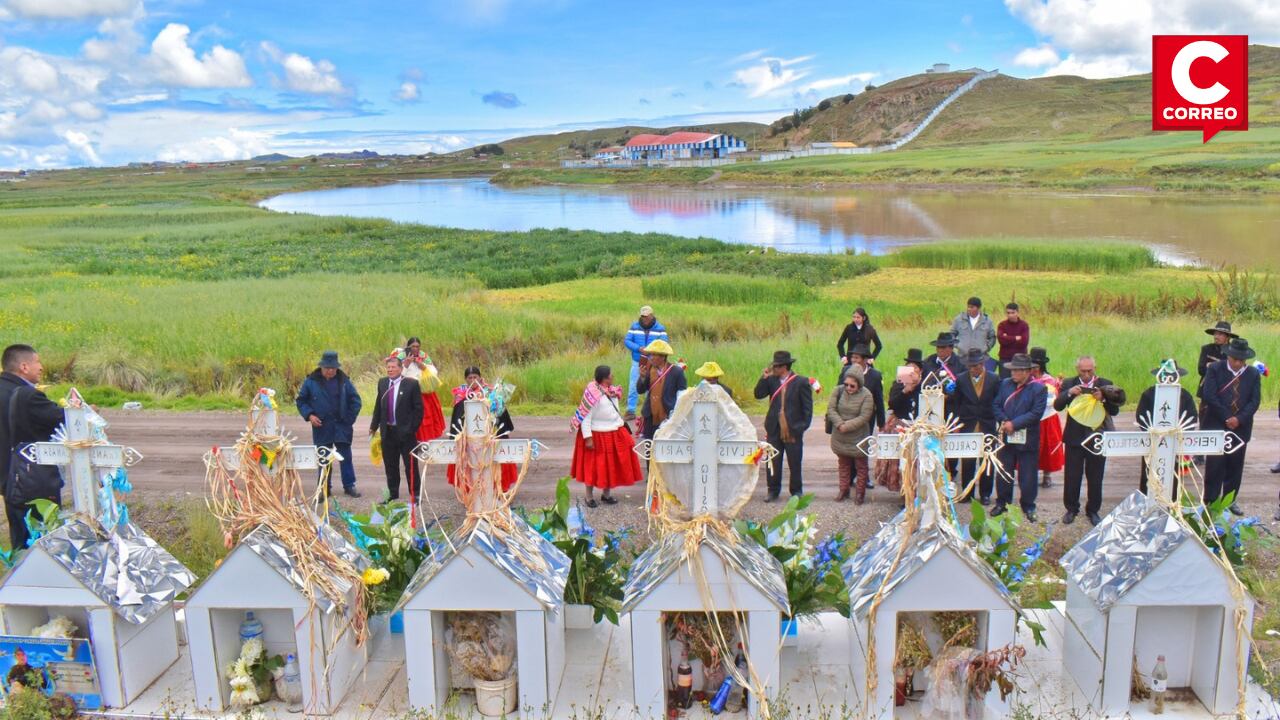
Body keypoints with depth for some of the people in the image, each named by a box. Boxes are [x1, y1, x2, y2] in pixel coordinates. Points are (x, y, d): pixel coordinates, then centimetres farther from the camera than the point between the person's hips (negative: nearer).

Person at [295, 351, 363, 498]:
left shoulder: (344, 381, 2)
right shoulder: (311, 381, -1)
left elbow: (355, 400, 7)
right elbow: (301, 401, 5)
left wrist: (350, 419, 0)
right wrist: (309, 415, -9)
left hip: (342, 426, 0)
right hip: (321, 427, 0)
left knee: (346, 457, 4)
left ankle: (349, 486, 13)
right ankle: (324, 489, 14)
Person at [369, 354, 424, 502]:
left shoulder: (411, 384, -7)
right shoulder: (382, 383, 8)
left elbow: (418, 408, -6)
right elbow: (378, 406, 14)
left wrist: (412, 428, -10)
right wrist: (374, 426, 9)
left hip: (405, 432, -4)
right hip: (388, 432, 5)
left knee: (410, 466, 3)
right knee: (390, 466, 13)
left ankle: (414, 495, 13)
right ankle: (393, 494, 24)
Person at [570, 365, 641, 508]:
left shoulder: (611, 391, 4)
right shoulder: (593, 394, -20)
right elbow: (585, 417, -20)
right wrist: (587, 438, -22)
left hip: (615, 435, 8)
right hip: (597, 436, -8)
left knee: (612, 465, 13)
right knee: (594, 466, 2)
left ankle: (606, 493, 28)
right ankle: (589, 496, 15)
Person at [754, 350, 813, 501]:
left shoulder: (801, 382, -6)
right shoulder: (771, 380, 5)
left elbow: (808, 407, -5)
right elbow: (758, 395, -3)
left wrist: (803, 426, -10)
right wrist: (764, 377, -12)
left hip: (793, 429, -3)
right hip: (774, 428, 3)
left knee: (795, 463, 7)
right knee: (773, 462, 8)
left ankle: (796, 491, 21)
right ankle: (773, 490, 21)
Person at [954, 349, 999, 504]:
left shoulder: (994, 379, 1)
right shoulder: (961, 379, 2)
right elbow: (957, 403, 6)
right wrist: (956, 423, 1)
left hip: (988, 426, 0)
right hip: (967, 426, 0)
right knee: (967, 462, 4)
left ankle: (985, 493, 14)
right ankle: (967, 492, 14)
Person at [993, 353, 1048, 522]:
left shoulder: (1038, 388, -8)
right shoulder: (1005, 384, 6)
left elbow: (1036, 413, -15)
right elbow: (996, 405, 7)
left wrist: (1014, 424, -19)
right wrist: (1003, 421, -11)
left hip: (1028, 440, -4)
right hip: (1006, 437, 4)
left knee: (1028, 475, 4)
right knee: (1003, 473, 12)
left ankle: (1028, 507, 18)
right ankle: (1002, 503, 25)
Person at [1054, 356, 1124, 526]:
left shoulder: (1105, 385, 0)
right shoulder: (1069, 384, 1)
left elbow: (1115, 411, -4)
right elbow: (1057, 406, -6)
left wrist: (1103, 399, -21)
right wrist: (1069, 393, -21)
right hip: (1074, 438, 0)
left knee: (1095, 478, 8)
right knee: (1071, 477, 5)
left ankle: (1093, 510, 22)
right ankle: (1071, 509, 20)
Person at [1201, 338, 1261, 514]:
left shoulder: (1253, 374, 5)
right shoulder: (1215, 369, -3)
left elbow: (1255, 400, 1)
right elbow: (1209, 396, -9)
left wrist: (1239, 419, -12)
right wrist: (1226, 418, -11)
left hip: (1241, 428, 3)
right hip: (1216, 427, -3)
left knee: (1235, 467, 9)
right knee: (1215, 466, -2)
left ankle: (1230, 501, 20)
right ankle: (1210, 502, 4)